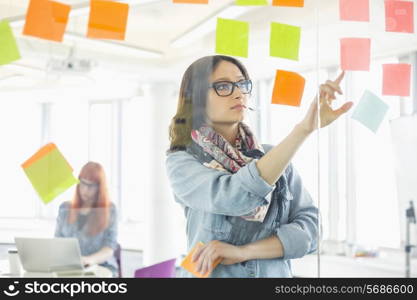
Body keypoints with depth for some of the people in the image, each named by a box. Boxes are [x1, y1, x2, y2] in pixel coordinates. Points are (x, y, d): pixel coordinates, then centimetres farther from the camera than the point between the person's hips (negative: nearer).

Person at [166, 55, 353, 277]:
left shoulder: (273, 156, 2)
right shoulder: (182, 161, -9)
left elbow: (310, 227, -6)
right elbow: (234, 197, -27)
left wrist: (243, 252, -20)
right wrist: (305, 128, -33)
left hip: (275, 273, 3)